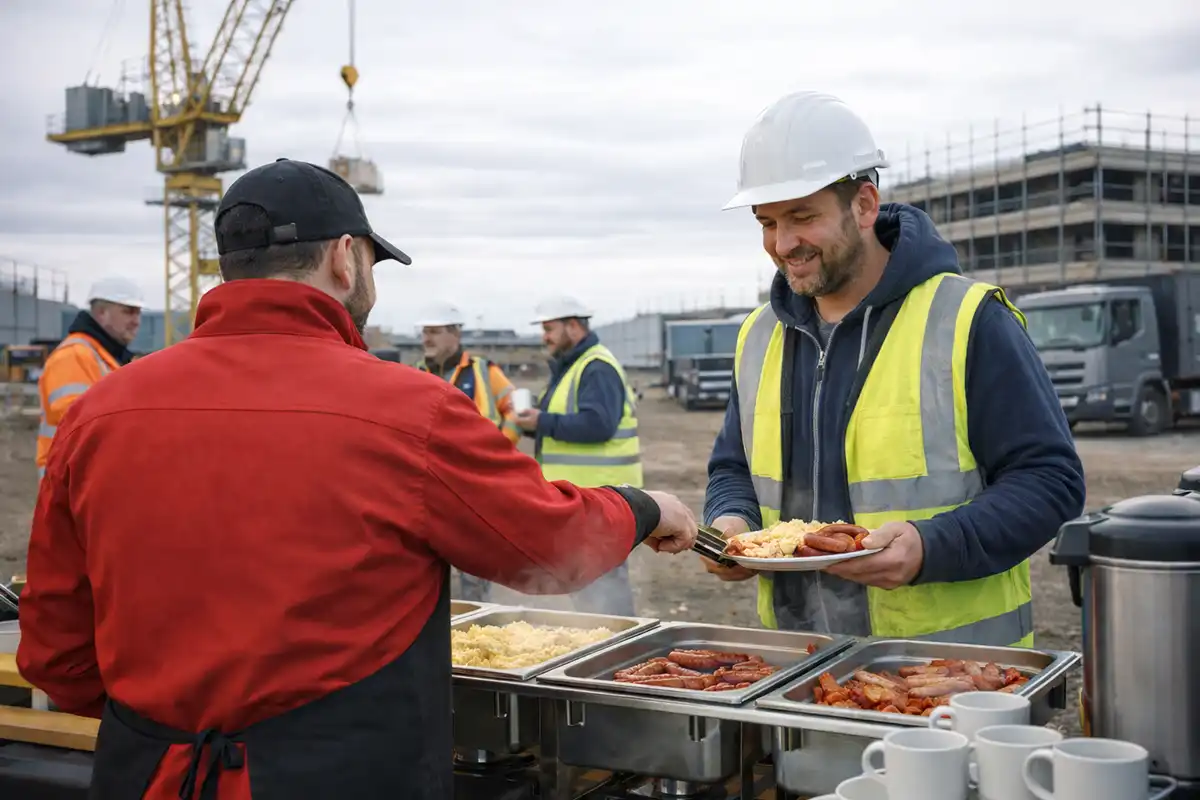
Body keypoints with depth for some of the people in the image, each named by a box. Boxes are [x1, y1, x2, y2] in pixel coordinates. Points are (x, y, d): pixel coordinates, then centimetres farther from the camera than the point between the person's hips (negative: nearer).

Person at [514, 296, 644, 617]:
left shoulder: (598, 368, -14)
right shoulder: (569, 367, 19)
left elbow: (597, 424, -27)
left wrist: (543, 422, -21)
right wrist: (535, 423, 6)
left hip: (598, 499, -11)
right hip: (577, 496, 11)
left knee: (602, 579, -8)